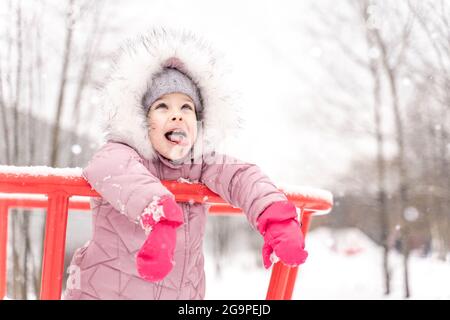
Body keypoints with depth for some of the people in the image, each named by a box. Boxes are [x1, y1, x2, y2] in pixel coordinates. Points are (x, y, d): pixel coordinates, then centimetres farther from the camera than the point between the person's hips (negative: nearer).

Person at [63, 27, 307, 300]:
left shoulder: (199, 163, 2)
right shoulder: (123, 151, -12)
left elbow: (240, 176, -15)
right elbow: (116, 168, -35)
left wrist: (275, 216, -36)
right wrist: (161, 218, -55)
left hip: (183, 293, 4)